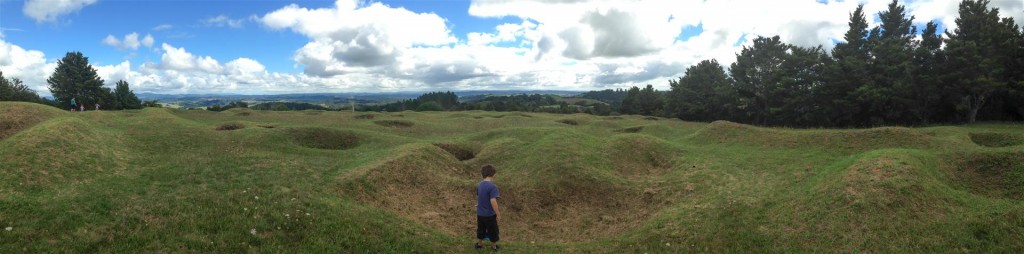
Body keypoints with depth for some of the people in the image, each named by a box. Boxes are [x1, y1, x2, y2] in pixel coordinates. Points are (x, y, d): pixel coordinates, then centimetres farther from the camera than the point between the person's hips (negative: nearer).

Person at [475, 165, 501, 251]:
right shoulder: (492, 186, -24)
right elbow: (493, 201, -28)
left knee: (480, 229, 25)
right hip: (489, 214, -6)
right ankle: (494, 247, 31)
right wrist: (498, 214, -18)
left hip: (480, 213, 6)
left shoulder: (479, 185, -2)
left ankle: (479, 244, 41)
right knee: (493, 231, 15)